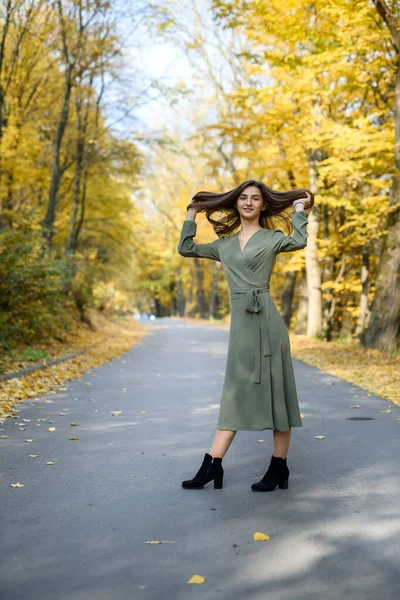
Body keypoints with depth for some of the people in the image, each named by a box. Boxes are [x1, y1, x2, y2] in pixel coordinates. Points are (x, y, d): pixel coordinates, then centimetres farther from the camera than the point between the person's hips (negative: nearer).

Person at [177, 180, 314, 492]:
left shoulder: (272, 238, 4)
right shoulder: (224, 244, 18)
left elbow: (299, 242, -16)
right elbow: (185, 248, 21)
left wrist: (299, 211, -4)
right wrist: (192, 214, 23)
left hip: (266, 319, -4)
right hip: (240, 322, 5)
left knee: (274, 389, -1)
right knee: (236, 392, 6)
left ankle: (279, 467, 7)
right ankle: (212, 465, 4)